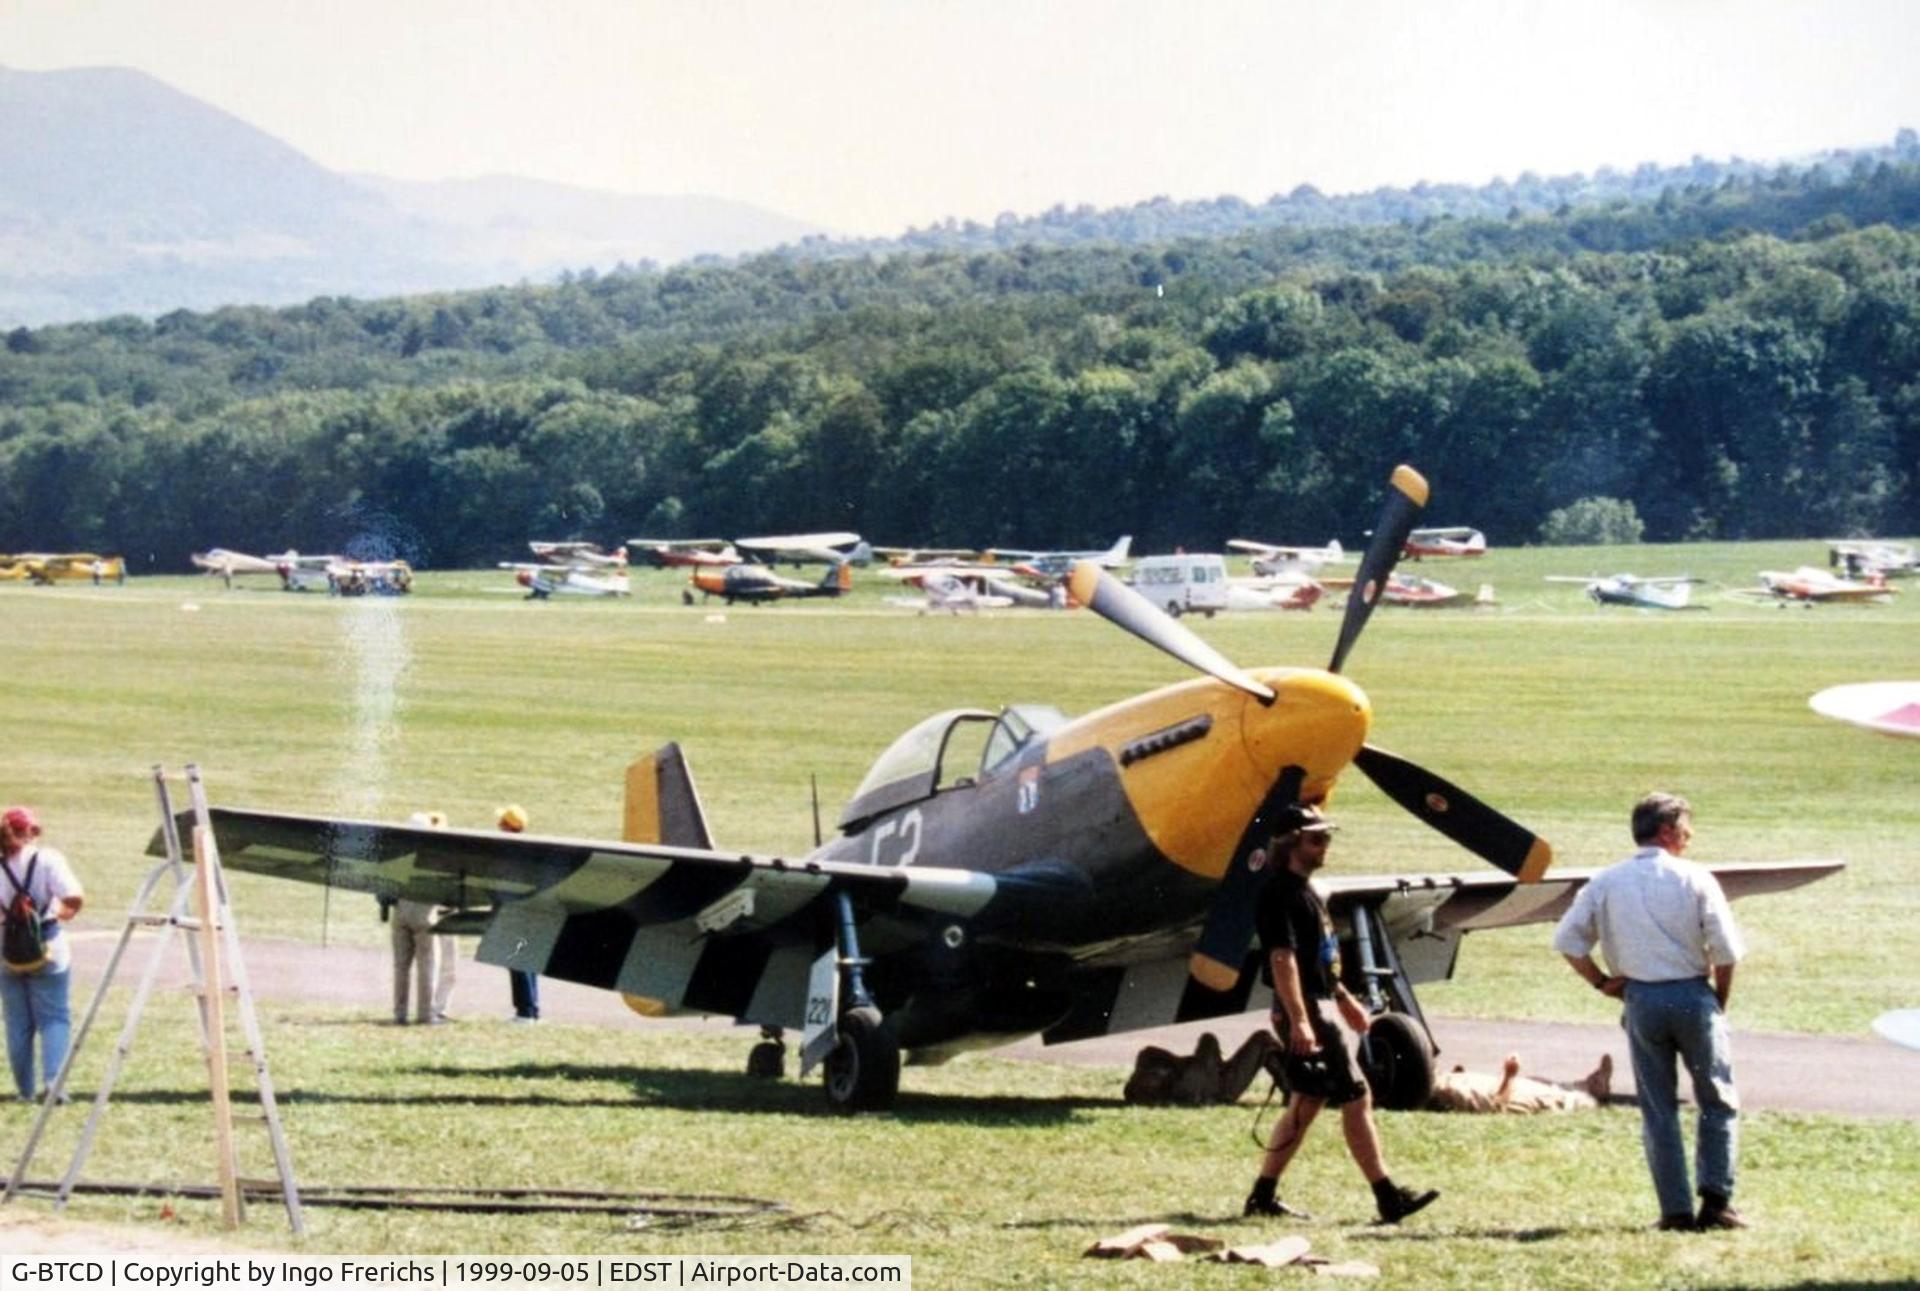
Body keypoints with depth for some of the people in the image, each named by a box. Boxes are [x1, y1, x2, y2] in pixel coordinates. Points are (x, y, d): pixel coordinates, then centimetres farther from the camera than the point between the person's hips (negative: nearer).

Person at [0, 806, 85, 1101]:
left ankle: (25, 1090, 12)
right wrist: (64, 912, 3)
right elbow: (75, 898, -17)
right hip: (48, 951, -2)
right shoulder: (48, 859, -7)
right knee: (54, 1018, 3)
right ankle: (52, 1079, -14)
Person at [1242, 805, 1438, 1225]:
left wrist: (1345, 999, 27)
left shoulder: (1304, 891, 16)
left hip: (1321, 1006, 11)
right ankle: (1388, 1197, -6)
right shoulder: (1281, 894, -16)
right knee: (1355, 1099, -8)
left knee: (1306, 1103, 13)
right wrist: (1299, 1021, -29)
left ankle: (1263, 1195, 16)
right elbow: (1282, 960, -24)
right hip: (1306, 1011, -11)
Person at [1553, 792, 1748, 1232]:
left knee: (1659, 1109, 8)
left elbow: (1567, 939, -1)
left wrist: (1602, 982, 8)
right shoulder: (1694, 879, -4)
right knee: (1718, 1101, 11)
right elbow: (1726, 950, -8)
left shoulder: (1607, 882, 3)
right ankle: (1716, 1199, 3)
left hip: (1641, 999, 2)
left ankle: (1676, 1209, 4)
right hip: (1693, 996, -2)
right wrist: (1720, 999, 6)